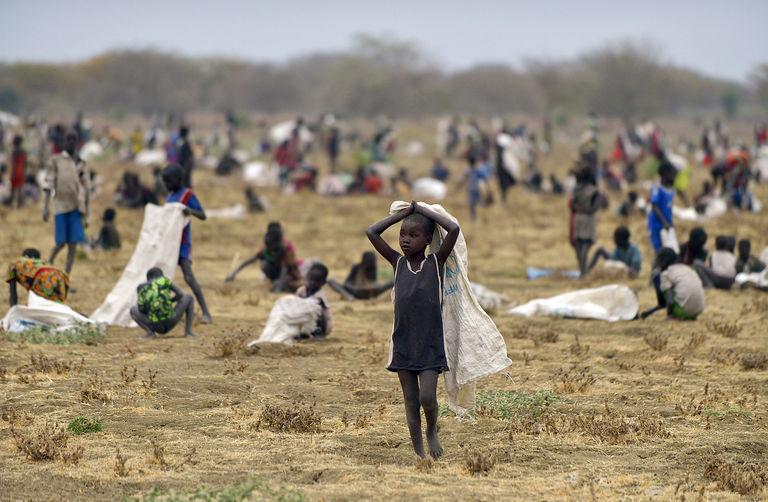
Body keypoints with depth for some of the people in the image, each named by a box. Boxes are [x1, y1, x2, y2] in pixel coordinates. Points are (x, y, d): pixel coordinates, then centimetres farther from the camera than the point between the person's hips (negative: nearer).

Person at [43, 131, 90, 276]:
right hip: (61, 205, -2)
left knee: (73, 245, -5)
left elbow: (86, 189, 14)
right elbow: (49, 184, -2)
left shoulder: (81, 164, 12)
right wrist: (46, 206, -12)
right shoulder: (55, 160, 4)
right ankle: (49, 262, 27)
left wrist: (87, 214, 10)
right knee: (62, 242, -6)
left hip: (77, 207, 3)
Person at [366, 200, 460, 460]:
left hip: (430, 343, -3)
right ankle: (419, 454, 12)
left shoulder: (436, 262, -2)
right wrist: (405, 212, 1)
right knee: (410, 400, 5)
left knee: (427, 397, -12)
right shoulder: (398, 263, 4)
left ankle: (432, 430, 17)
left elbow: (454, 229, -14)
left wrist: (423, 210, -5)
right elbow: (372, 232, 1)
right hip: (403, 342, 3)